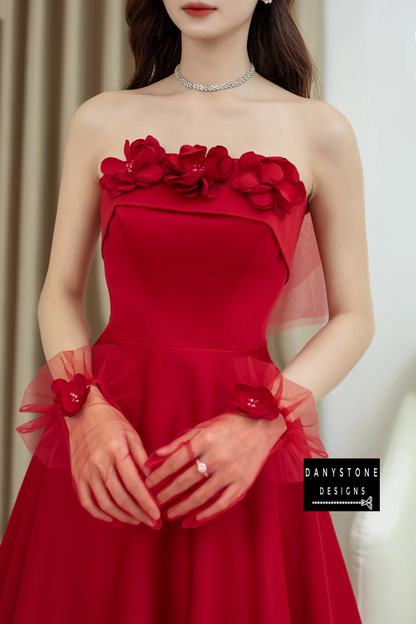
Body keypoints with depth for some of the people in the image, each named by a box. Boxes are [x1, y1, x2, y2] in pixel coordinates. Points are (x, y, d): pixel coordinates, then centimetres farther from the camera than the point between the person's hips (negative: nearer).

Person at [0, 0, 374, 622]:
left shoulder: (321, 132, 2)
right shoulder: (100, 121, 6)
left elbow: (354, 319, 2)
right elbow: (61, 292, 7)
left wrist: (265, 421, -13)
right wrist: (85, 406, -10)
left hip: (244, 445, -1)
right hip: (102, 440, 2)